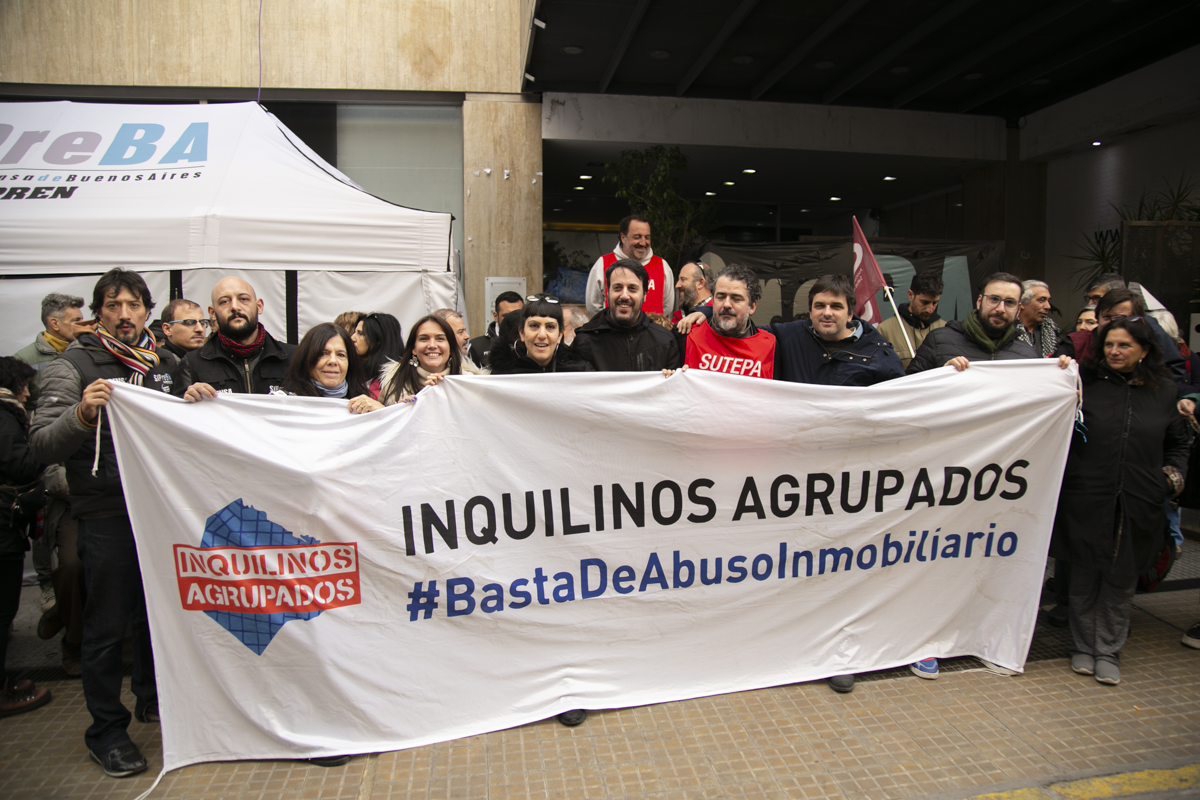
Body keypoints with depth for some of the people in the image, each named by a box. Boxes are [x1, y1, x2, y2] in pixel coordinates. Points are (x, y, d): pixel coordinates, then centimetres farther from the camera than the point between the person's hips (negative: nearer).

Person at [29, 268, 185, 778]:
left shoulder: (166, 364, 11)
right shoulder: (72, 366, -4)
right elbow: (42, 445, -14)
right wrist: (80, 415, -30)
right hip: (106, 518, -5)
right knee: (107, 625, 5)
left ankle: (152, 700, 37)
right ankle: (106, 731, 21)